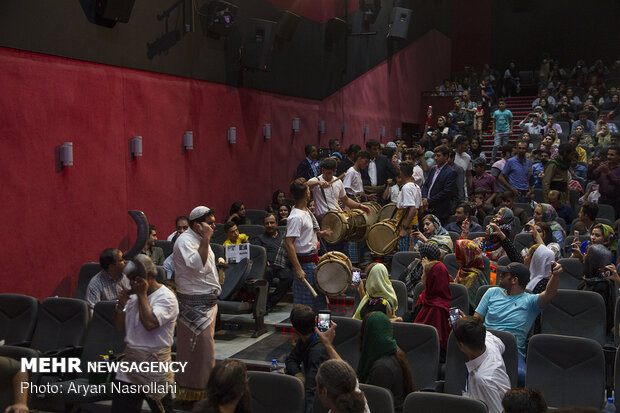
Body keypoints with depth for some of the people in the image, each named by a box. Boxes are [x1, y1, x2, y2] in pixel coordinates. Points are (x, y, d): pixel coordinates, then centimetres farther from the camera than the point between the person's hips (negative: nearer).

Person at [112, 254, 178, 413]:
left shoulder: (166, 297, -10)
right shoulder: (133, 296, 13)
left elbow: (149, 323, -25)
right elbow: (119, 327, 16)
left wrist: (142, 295, -15)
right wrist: (121, 305, -1)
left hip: (154, 366, -7)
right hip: (130, 363, 7)